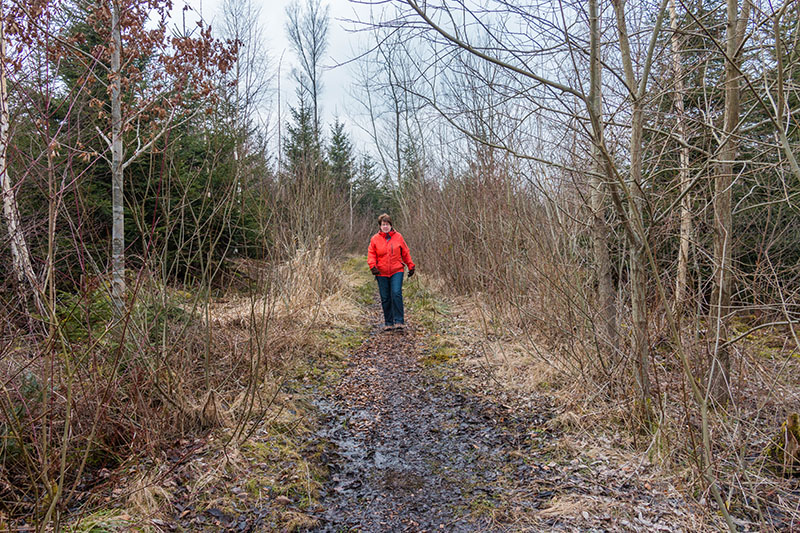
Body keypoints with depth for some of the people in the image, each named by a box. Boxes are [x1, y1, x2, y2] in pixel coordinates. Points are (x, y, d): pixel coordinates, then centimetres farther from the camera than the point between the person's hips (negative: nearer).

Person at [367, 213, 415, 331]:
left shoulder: (398, 237, 4)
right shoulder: (375, 239, 3)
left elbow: (405, 253, 11)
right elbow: (371, 254, 4)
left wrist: (411, 266, 12)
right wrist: (372, 266, -13)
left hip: (397, 271, -1)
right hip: (382, 273, 1)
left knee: (396, 294, -15)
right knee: (385, 298, 5)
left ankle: (399, 321, -8)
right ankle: (388, 323, 17)